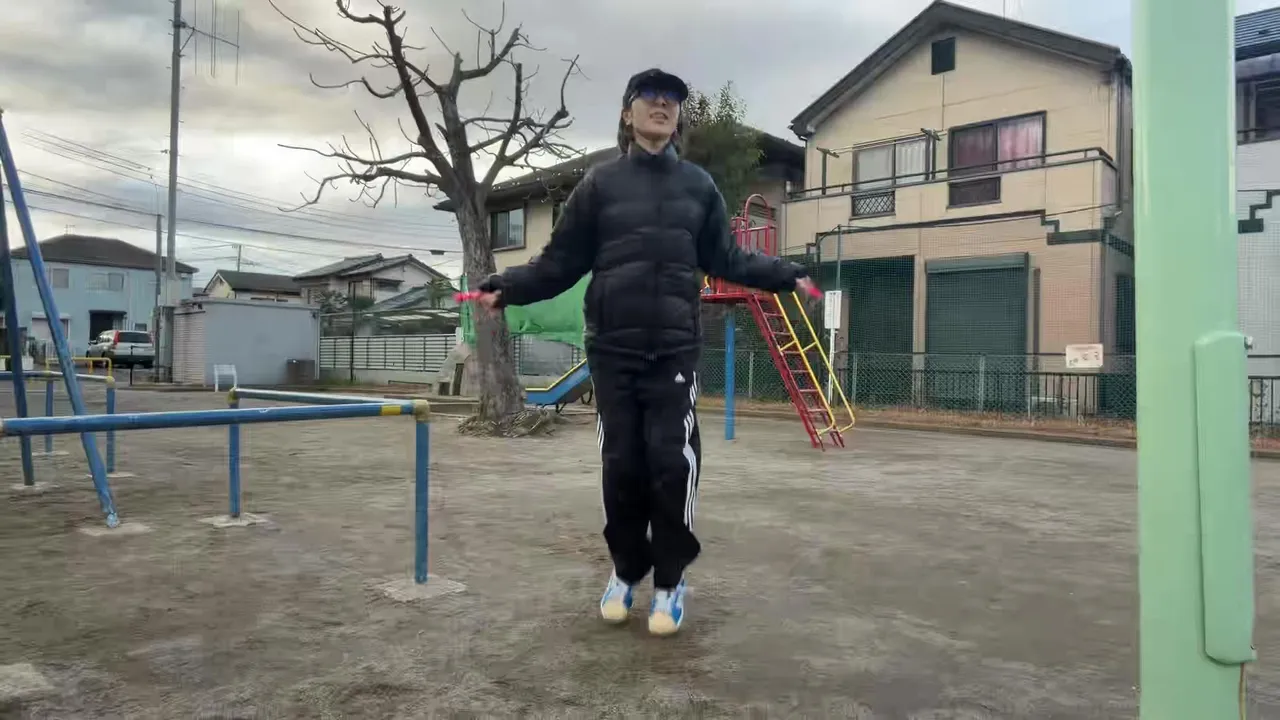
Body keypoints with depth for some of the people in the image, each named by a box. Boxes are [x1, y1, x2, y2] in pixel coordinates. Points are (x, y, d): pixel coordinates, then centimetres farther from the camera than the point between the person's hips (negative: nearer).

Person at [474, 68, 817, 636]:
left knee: (673, 460, -5)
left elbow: (726, 259, 17)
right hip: (613, 347, 0)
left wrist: (786, 275, 10)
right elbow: (560, 262, 4)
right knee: (621, 463, 4)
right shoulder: (600, 183, 5)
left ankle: (670, 581, 13)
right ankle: (626, 570, 25)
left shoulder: (698, 185, 10)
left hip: (676, 346, 1)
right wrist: (507, 286, -10)